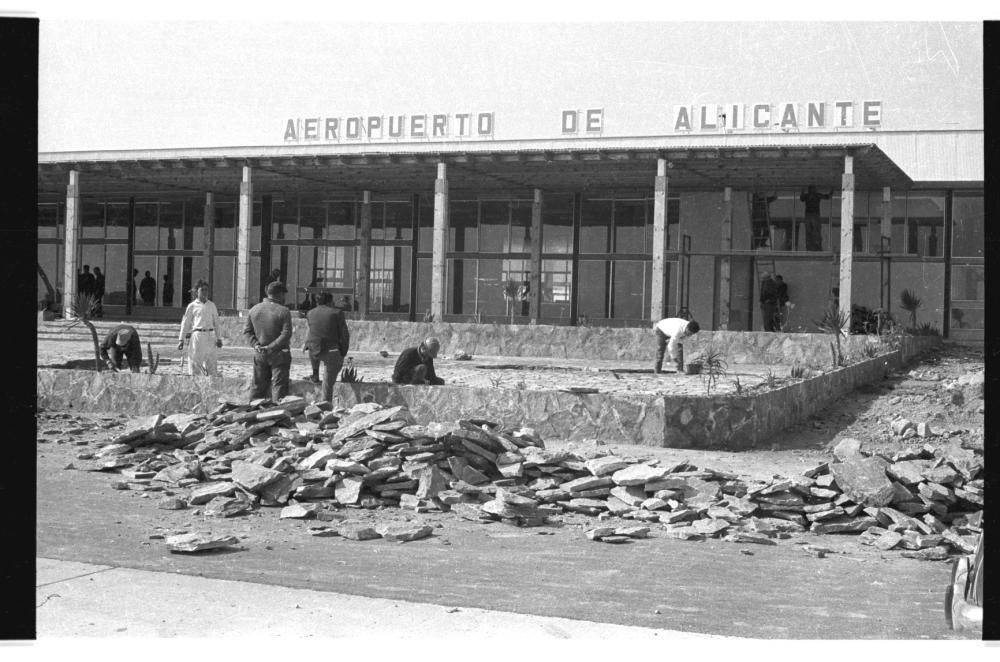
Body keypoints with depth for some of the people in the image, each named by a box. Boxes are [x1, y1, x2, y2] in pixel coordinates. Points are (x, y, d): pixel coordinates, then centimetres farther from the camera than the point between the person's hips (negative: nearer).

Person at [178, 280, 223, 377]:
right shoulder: (192, 306, 5)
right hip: (197, 335, -3)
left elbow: (216, 322, 18)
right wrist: (181, 339, 4)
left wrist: (218, 338, 15)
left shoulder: (212, 305, 13)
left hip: (210, 335, 3)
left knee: (211, 362, 0)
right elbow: (185, 323, 7)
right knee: (196, 361, -3)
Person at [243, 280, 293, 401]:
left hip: (259, 354, 5)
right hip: (278, 354, -5)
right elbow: (286, 334, -17)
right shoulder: (283, 311, -11)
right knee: (279, 386, 0)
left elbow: (247, 331, 5)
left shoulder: (254, 310, 5)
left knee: (258, 386, 13)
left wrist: (255, 344, -4)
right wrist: (271, 347, -15)